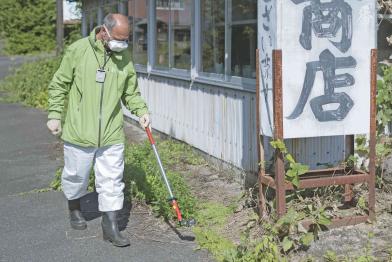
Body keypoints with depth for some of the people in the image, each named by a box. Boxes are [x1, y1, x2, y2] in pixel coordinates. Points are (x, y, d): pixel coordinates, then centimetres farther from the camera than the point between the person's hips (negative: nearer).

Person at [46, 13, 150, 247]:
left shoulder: (125, 56, 2)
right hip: (79, 131, -2)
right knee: (76, 175, 14)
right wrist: (55, 115, -3)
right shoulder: (78, 50, -8)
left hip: (112, 134, 2)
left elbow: (131, 92, 11)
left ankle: (111, 226, 12)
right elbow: (59, 85, 0)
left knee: (112, 180, 3)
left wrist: (141, 110, -5)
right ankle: (75, 209, 41)